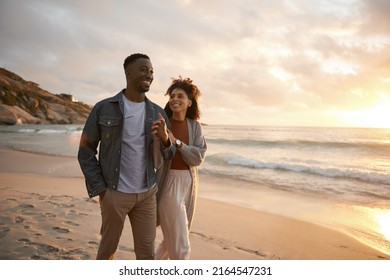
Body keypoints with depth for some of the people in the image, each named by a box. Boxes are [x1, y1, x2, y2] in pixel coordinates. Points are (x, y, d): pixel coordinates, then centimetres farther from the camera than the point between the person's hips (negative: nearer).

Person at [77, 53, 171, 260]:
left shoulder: (157, 113, 3)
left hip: (147, 193, 3)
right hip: (114, 193, -3)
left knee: (147, 252, 8)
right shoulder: (103, 108, -6)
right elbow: (86, 151, -2)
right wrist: (98, 189, -7)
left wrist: (164, 139, -19)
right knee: (108, 247, 14)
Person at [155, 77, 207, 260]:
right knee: (180, 247, -4)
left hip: (189, 184, 6)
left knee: (175, 238, 21)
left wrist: (176, 141, -19)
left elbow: (198, 158, -8)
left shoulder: (195, 126, 3)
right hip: (169, 185, -6)